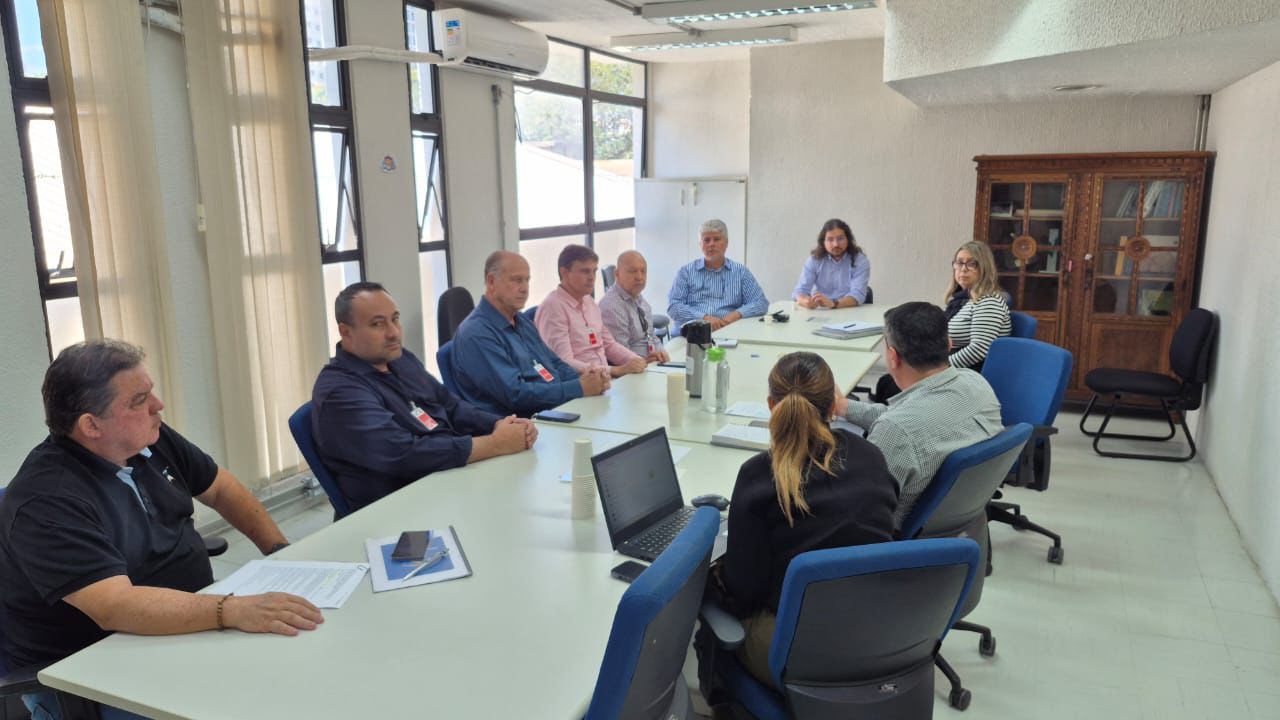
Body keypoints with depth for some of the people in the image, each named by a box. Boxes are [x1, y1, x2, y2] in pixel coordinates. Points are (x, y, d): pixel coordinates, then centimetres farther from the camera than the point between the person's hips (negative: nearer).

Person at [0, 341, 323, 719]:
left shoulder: (150, 438, -1)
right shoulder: (46, 502, -25)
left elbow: (221, 488, 12)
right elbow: (115, 607, -35)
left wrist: (279, 549, 0)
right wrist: (233, 610, -45)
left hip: (188, 625, 8)